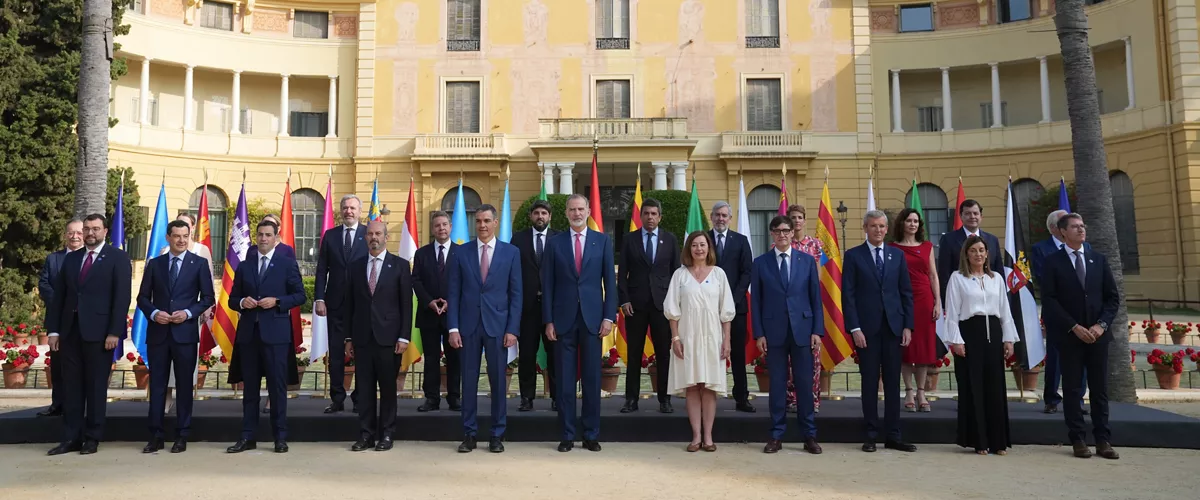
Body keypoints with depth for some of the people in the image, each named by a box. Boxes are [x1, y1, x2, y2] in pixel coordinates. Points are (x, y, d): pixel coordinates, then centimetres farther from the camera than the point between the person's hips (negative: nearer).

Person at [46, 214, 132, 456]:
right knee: (72, 386, 7)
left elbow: (122, 297, -7)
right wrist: (53, 329, 5)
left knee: (96, 386, 3)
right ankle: (71, 437, 13)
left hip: (99, 331, -4)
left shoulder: (118, 258, 0)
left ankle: (92, 438, 11)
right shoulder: (70, 258, 14)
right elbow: (59, 296, 13)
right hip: (70, 329, 5)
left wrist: (114, 331, -14)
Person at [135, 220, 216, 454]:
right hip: (157, 333, 2)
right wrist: (153, 313, -8)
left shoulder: (199, 264, 3)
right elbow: (143, 297, 10)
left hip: (185, 332, -2)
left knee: (185, 385, 4)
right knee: (157, 385, 4)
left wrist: (188, 313, -12)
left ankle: (182, 436, 11)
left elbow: (207, 298, 2)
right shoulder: (154, 264, 9)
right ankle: (155, 436, 11)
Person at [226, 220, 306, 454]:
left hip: (275, 333, -3)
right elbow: (232, 300, 15)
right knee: (250, 387, 8)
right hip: (248, 333, 3)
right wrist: (242, 302, -7)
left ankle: (280, 437, 6)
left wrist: (277, 301, -13)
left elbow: (300, 295, 2)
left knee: (277, 386, -1)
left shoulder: (287, 264, 5)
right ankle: (248, 436, 14)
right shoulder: (244, 267, 14)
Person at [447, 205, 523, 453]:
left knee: (498, 381, 5)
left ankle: (497, 435, 16)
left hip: (498, 326, -1)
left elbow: (516, 294, 1)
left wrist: (512, 329, -5)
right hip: (468, 325, 1)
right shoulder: (461, 252, 5)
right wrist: (453, 327, -4)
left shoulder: (511, 252, 3)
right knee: (469, 380, 6)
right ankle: (469, 434, 16)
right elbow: (453, 293, 4)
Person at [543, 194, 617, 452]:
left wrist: (609, 316, -4)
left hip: (592, 318, 0)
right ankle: (567, 435, 14)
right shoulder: (555, 242, 5)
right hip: (564, 319, 0)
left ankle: (591, 435, 16)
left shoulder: (602, 241, 5)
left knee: (592, 380, 5)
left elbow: (610, 281, 4)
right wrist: (548, 320, -2)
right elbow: (547, 285, 4)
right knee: (564, 380, 4)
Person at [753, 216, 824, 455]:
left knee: (804, 383, 4)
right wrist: (758, 333, -4)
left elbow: (816, 298, 5)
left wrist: (817, 330, -2)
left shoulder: (807, 261, 6)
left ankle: (809, 436, 14)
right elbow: (756, 301, 3)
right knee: (777, 384, 5)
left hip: (802, 330, 0)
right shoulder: (760, 263, 4)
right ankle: (776, 436, 13)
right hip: (774, 332, 0)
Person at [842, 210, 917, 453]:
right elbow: (848, 295, -4)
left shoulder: (897, 255, 11)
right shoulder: (853, 256, 1)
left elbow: (906, 293, 10)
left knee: (893, 383, 6)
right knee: (870, 383, 3)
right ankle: (871, 435, 12)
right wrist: (854, 328, -11)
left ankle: (893, 436, 14)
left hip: (893, 326, 3)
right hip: (867, 328, -3)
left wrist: (908, 326, 1)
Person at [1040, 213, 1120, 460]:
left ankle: (1103, 440, 11)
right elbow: (1049, 300, -7)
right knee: (1072, 389, 2)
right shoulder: (1053, 262, -1)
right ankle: (1077, 440, 8)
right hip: (1069, 335, -3)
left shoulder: (1098, 259, 10)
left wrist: (1101, 324, -6)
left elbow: (1113, 296, 8)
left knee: (1100, 389, 6)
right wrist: (1074, 327, -13)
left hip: (1097, 333, 3)